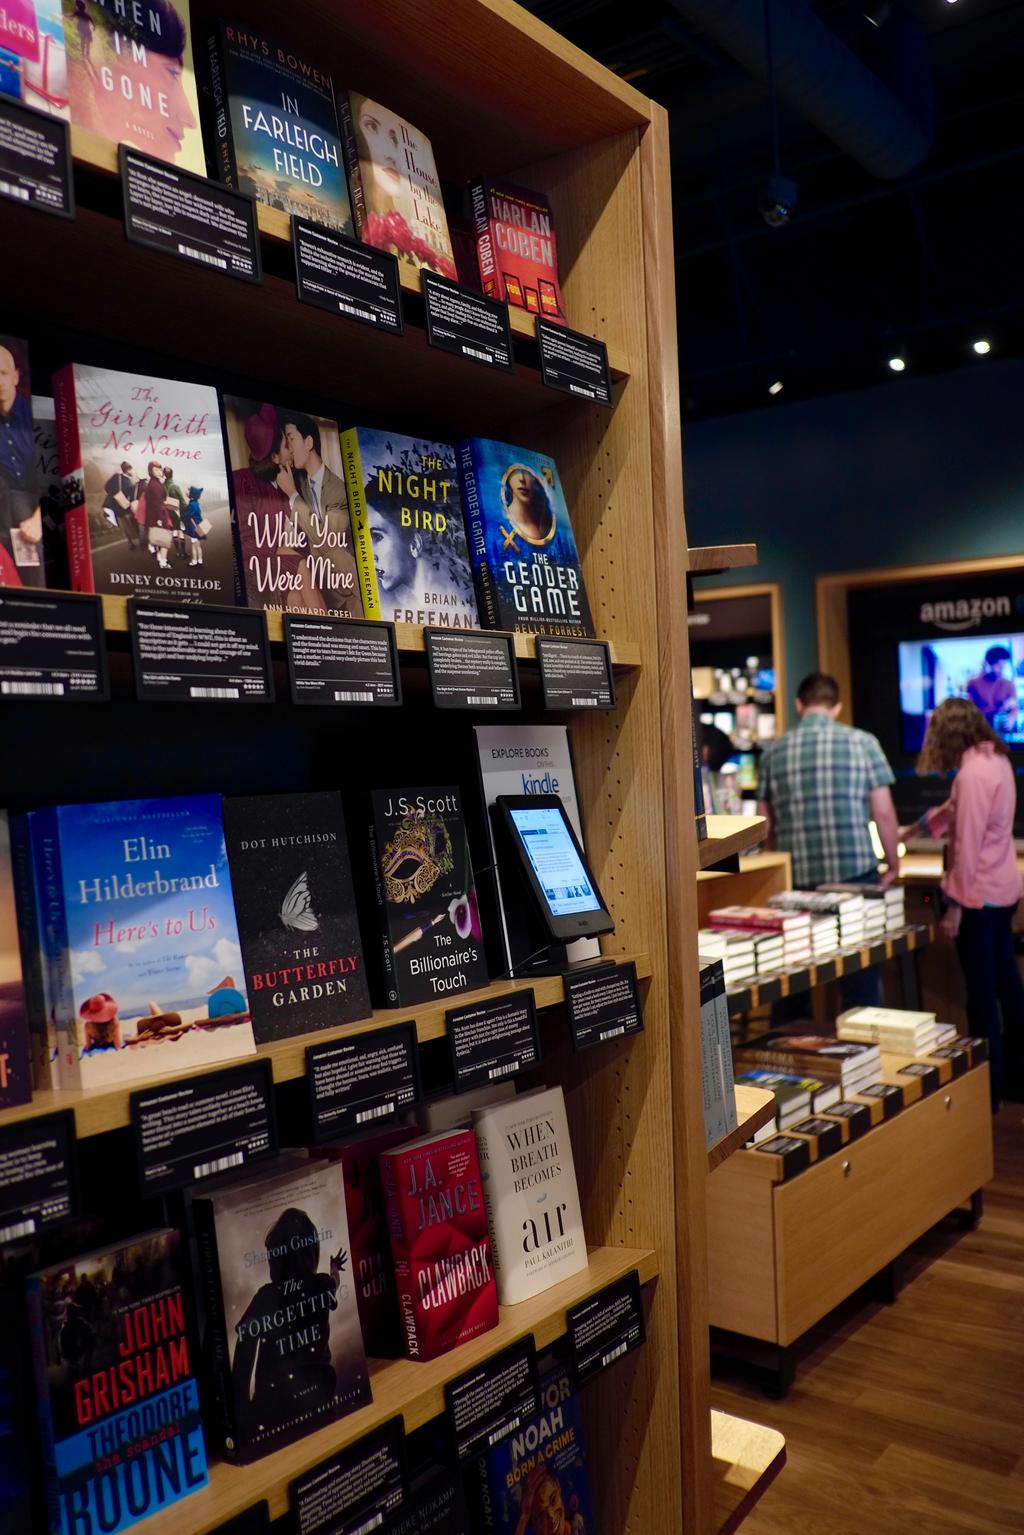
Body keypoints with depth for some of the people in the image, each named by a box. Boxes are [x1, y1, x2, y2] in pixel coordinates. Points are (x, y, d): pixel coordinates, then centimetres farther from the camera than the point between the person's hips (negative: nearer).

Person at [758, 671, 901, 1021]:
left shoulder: (775, 751, 6)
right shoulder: (862, 742, 0)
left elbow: (765, 824, 10)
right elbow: (883, 812, -1)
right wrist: (893, 866, 10)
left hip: (794, 879, 2)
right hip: (854, 874, -2)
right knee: (861, 984, 7)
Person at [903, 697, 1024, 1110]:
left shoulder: (973, 772, -19)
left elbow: (968, 843, -20)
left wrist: (955, 906, -16)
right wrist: (915, 828, 34)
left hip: (978, 894, -9)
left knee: (981, 991, -1)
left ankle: (988, 1088, 8)